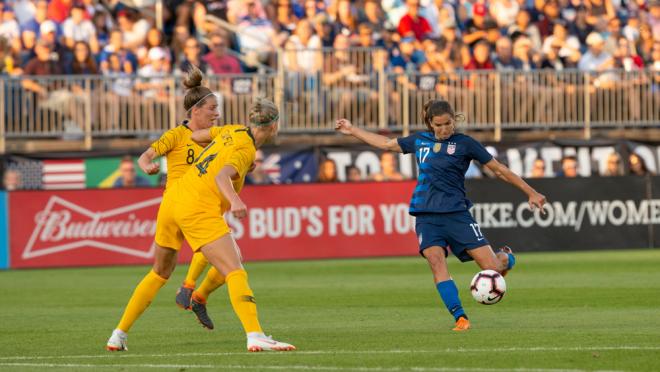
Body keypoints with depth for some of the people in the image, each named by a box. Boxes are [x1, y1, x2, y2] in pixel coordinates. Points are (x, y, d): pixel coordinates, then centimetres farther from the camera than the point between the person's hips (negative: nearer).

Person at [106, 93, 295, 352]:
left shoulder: (232, 131, 13)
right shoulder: (245, 151, -9)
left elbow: (196, 136, 30)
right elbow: (222, 176, -26)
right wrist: (234, 201, -43)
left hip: (171, 201, 9)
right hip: (198, 211, -9)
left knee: (160, 272, 23)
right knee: (235, 272, -15)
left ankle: (119, 334, 24)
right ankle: (254, 336, -33)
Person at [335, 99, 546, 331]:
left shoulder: (465, 143, 1)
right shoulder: (420, 141, 13)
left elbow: (499, 170, 5)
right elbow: (386, 144, 27)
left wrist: (530, 192, 4)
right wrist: (352, 131, 32)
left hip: (456, 213, -3)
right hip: (426, 215, 3)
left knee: (492, 267, -8)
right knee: (436, 261, -23)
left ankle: (506, 257, 31)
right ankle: (460, 318, -24)